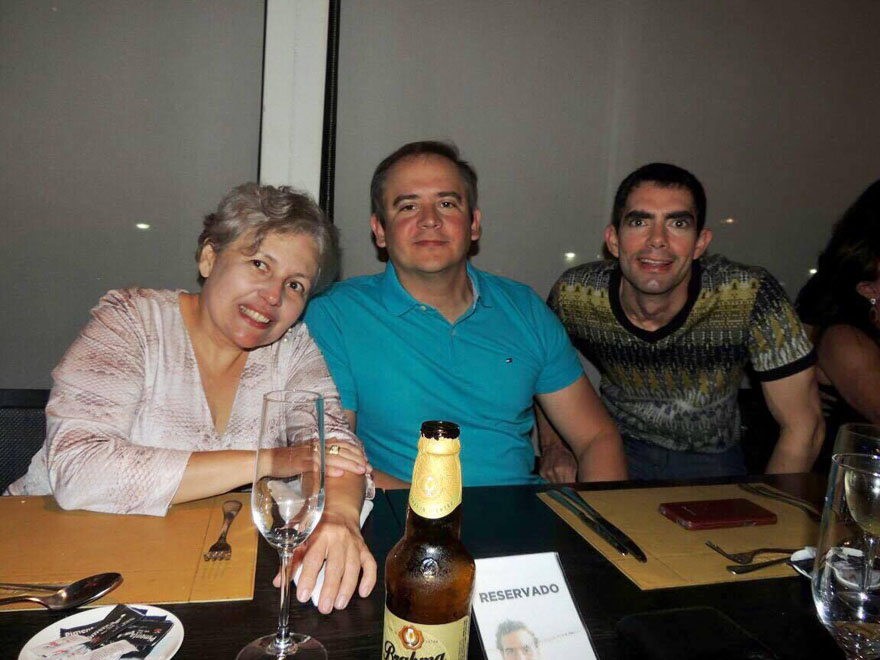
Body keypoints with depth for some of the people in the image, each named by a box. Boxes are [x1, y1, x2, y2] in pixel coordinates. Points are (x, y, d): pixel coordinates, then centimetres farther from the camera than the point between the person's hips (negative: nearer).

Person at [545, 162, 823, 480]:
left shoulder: (751, 297, -25)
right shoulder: (573, 295, -19)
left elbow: (802, 425, -15)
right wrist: (554, 447, -10)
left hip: (712, 457, 2)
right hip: (617, 446, -1)